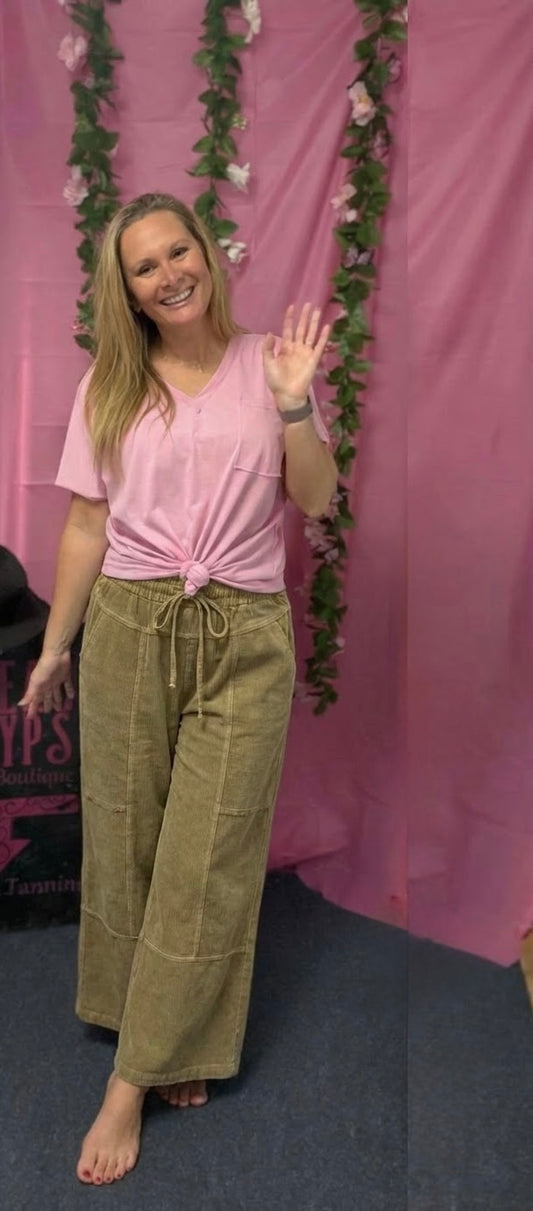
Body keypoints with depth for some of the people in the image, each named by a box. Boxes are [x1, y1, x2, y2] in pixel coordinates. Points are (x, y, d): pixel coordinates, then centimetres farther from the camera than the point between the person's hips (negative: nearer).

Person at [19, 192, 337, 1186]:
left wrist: (292, 403, -13)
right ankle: (170, 1039, 32)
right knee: (127, 839, 8)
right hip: (129, 627, 2)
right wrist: (54, 648, 7)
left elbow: (317, 499, 1)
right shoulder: (109, 386, 6)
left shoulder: (266, 362, 4)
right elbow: (86, 525, 7)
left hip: (244, 637, -1)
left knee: (207, 857, 0)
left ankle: (135, 1079, 16)